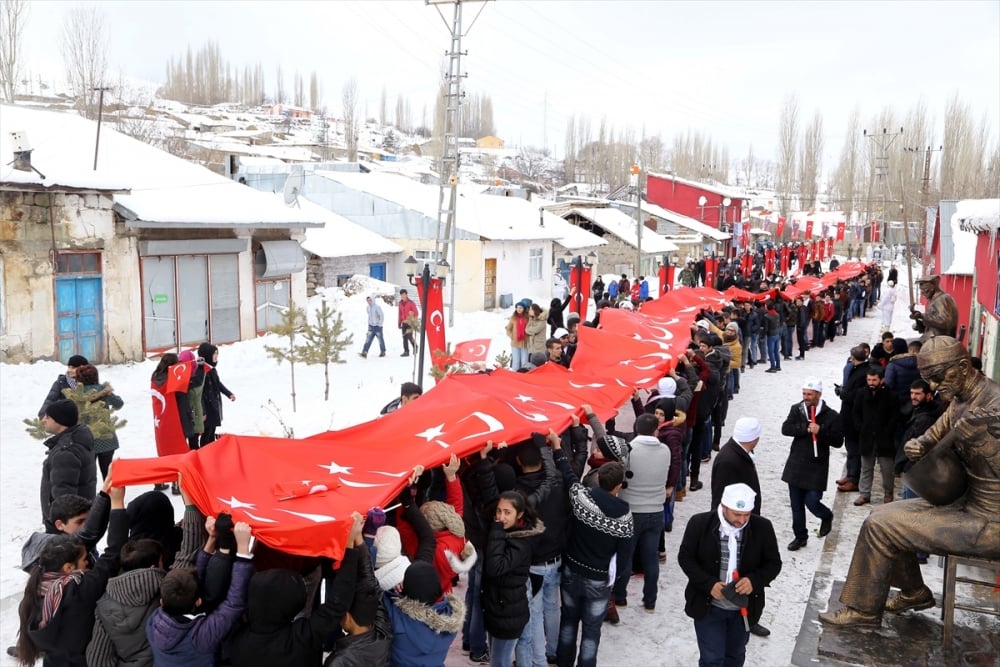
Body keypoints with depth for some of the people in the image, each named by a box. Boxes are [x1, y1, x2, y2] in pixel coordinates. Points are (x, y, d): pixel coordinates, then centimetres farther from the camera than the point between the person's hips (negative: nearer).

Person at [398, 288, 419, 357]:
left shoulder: (411, 303, -8)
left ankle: (415, 347, 13)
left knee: (409, 336, -12)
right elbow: (400, 314, 15)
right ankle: (406, 351, 7)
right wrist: (399, 323, 14)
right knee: (404, 337, 3)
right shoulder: (400, 303, 9)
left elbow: (416, 313, -6)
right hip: (404, 323, 5)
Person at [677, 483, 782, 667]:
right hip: (708, 606, -2)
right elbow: (685, 557, -8)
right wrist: (709, 584, -21)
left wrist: (754, 580, -22)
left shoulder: (762, 528, -11)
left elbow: (773, 563, -2)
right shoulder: (700, 523, -15)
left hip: (744, 608, 3)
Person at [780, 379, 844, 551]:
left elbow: (838, 441, -8)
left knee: (812, 502, -6)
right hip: (796, 465, 4)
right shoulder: (797, 409, 3)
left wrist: (820, 431, -22)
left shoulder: (831, 416, -7)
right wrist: (805, 428, -19)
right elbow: (785, 429, -7)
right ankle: (800, 536, 26)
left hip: (817, 467, -4)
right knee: (796, 504, 9)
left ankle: (826, 517, 30)